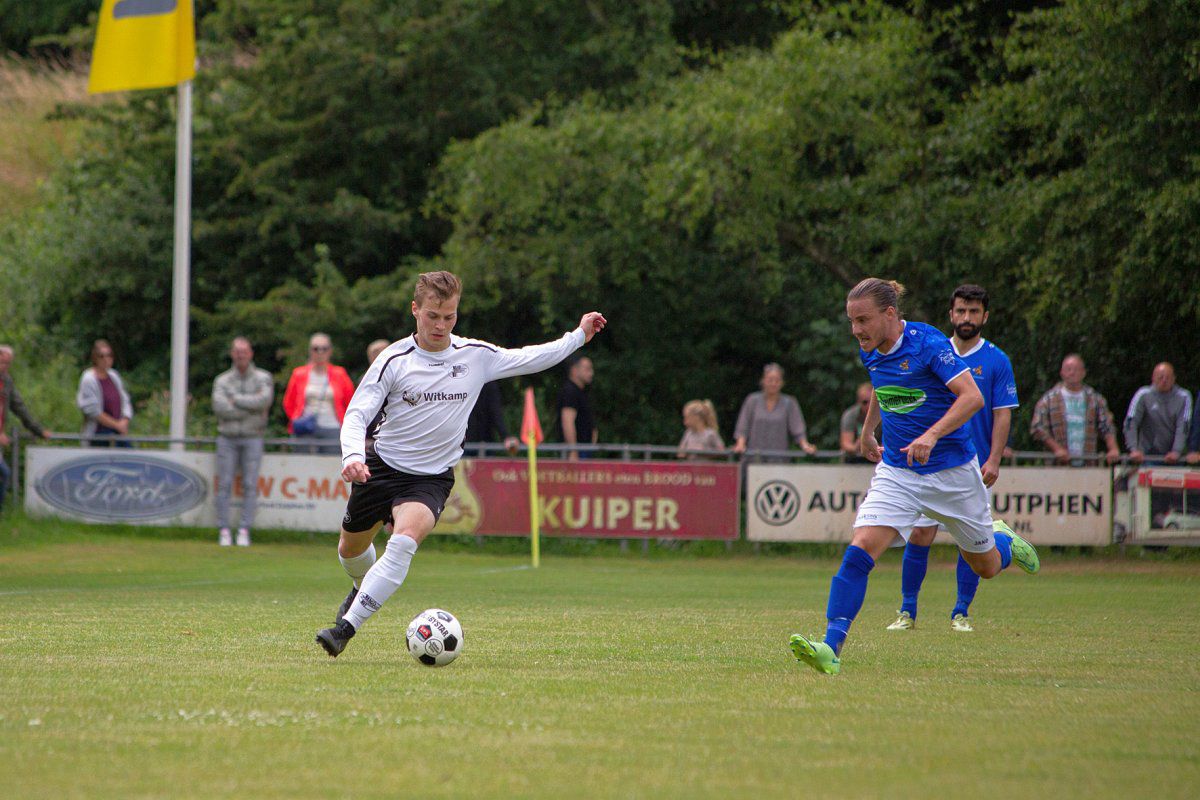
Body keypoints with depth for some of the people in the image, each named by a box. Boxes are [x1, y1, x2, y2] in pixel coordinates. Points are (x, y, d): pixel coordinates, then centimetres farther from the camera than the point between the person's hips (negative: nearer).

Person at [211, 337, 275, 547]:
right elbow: (219, 407, -9)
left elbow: (265, 399, -14)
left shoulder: (263, 378, 7)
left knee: (250, 485, -5)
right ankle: (223, 531, -2)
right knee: (224, 484, -5)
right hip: (227, 437, 1)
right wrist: (251, 408, -9)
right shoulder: (222, 380, 8)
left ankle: (244, 531, -3)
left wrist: (235, 399, -9)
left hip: (252, 438, -1)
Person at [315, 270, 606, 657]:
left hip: (432, 477, -1)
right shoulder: (394, 360, -12)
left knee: (405, 540, -30)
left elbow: (528, 359, 12)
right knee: (351, 549, 18)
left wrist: (578, 336, 12)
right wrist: (353, 456, -31)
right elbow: (357, 414, -13)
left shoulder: (477, 356, -5)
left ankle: (346, 627, -31)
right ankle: (363, 589, 57)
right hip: (382, 466, 1)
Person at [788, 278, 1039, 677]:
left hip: (952, 469, -4)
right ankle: (831, 648, -27)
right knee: (859, 551, -19)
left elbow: (972, 397, -25)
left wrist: (932, 435, -37)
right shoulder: (870, 352, 1)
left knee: (986, 566, 14)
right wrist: (868, 432, 33)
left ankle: (1006, 542, 51)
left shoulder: (928, 343, -19)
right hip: (897, 471, 4)